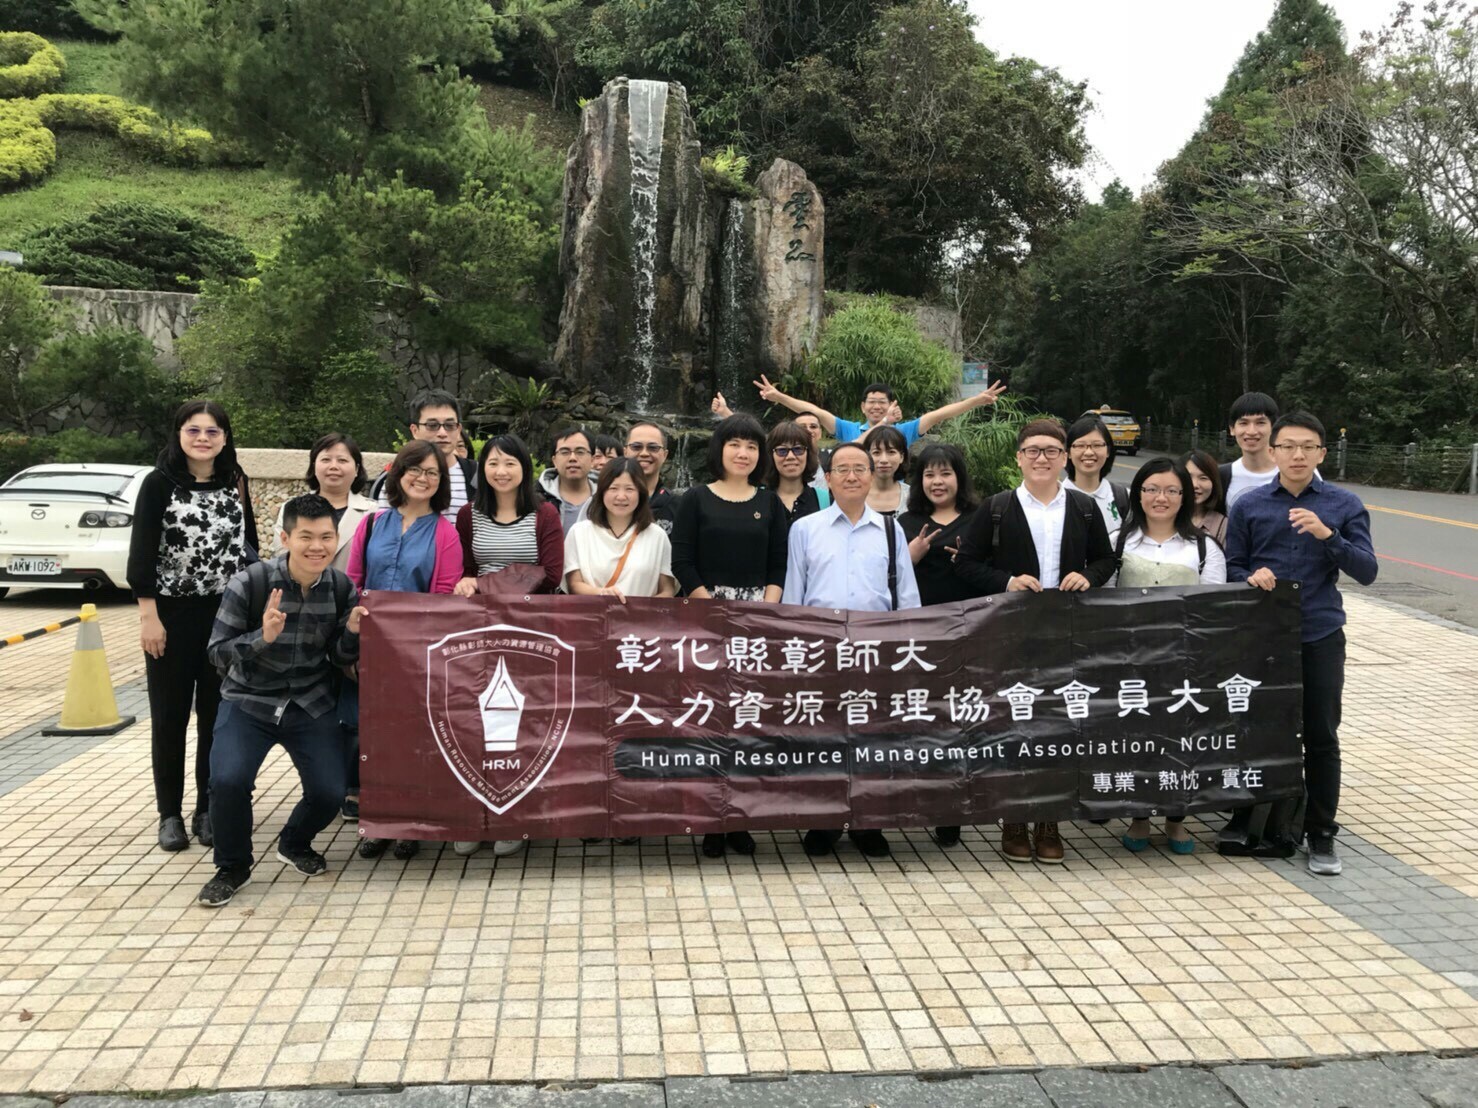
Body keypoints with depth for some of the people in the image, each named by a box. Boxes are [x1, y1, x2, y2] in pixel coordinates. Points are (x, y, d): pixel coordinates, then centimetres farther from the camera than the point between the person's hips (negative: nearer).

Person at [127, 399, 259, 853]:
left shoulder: (235, 482, 6)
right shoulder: (159, 483, -4)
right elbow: (141, 552, -7)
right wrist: (148, 616, -13)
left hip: (227, 614, 3)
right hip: (173, 613, -3)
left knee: (217, 714, 7)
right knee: (170, 716, 6)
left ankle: (209, 809, 18)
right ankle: (170, 813, 16)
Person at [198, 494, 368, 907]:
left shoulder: (343, 589, -7)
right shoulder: (249, 583, -17)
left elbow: (341, 658, 2)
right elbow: (217, 652, -14)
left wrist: (352, 633, -20)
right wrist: (262, 637, -32)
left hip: (311, 705, 3)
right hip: (249, 700, -2)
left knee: (330, 792, -9)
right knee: (228, 780, -25)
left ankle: (295, 843, 27)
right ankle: (232, 866, 4)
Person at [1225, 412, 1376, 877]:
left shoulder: (1344, 505, 0)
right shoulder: (1249, 505, 0)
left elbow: (1366, 571, -6)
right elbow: (1232, 568, 5)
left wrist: (1327, 534, -20)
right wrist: (1251, 578, -17)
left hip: (1321, 636, 0)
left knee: (1321, 738, 4)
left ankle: (1321, 834, 16)